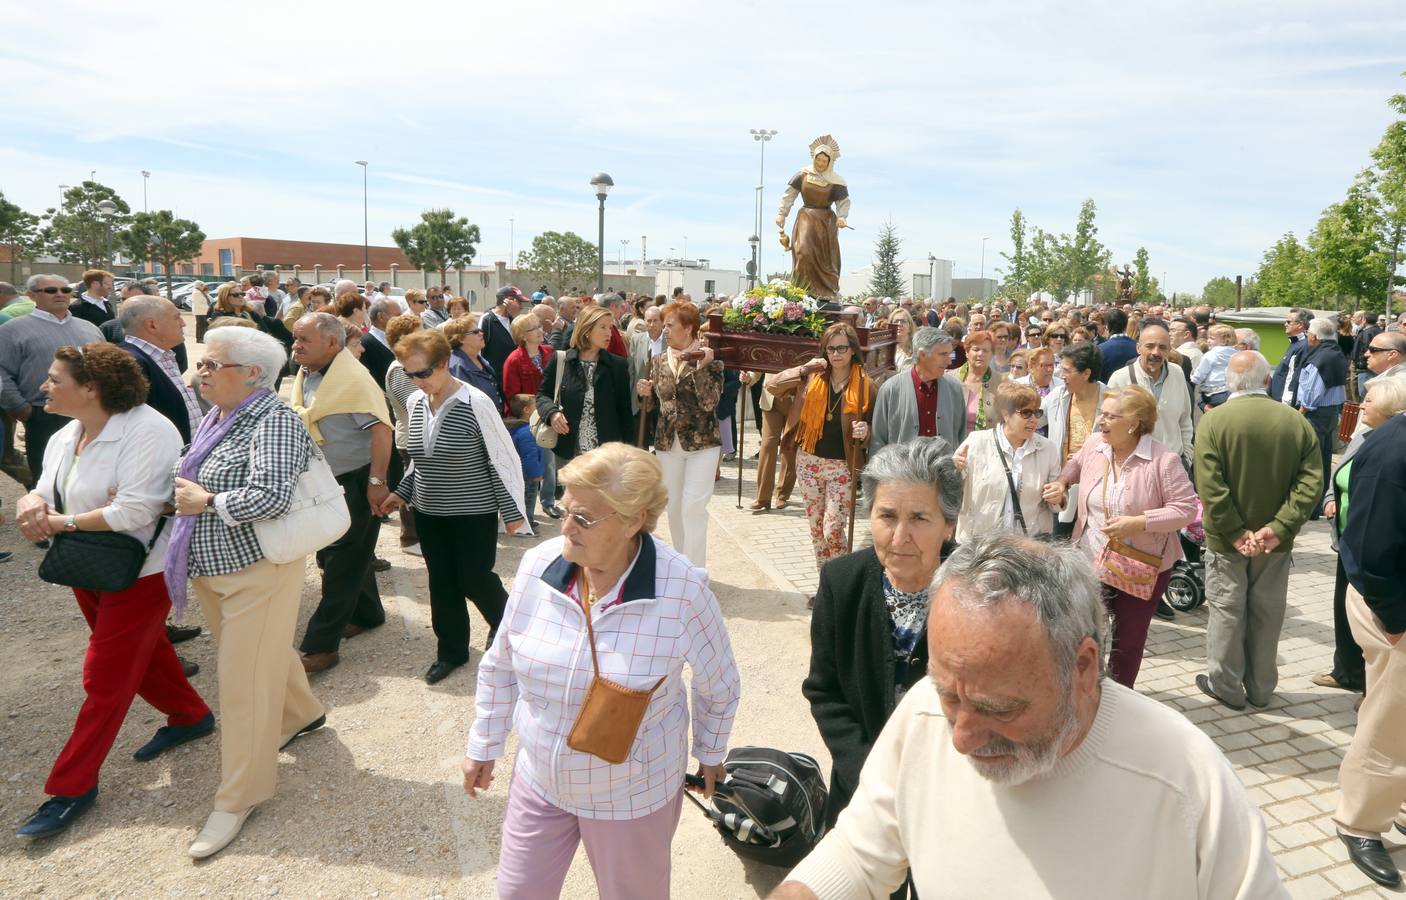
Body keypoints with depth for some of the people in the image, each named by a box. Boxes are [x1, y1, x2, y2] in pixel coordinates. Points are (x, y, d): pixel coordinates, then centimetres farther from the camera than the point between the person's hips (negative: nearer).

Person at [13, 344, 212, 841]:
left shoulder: (146, 431, -23)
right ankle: (190, 716, 42)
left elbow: (135, 511, -29)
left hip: (140, 572, -9)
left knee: (106, 678, 1)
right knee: (142, 653, 22)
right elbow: (47, 492, 6)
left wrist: (63, 523, -20)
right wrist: (33, 504, -18)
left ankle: (72, 785, 14)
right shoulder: (64, 438, 5)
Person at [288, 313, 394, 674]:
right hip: (324, 481, 9)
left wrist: (377, 482, -28)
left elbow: (382, 429, -26)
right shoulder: (306, 375, 7)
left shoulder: (353, 378, -20)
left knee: (341, 562, -3)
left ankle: (321, 645, 2)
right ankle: (367, 614, 36)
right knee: (336, 554, 18)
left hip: (355, 482, -9)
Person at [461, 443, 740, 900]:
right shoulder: (538, 564, -15)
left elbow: (719, 687, -6)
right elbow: (500, 667, 1)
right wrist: (484, 747, 9)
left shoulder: (682, 589, -25)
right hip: (539, 779, 3)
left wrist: (710, 756, 7)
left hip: (633, 793, -3)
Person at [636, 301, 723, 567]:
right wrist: (646, 392, -5)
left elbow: (709, 402, -18)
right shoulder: (659, 361, 8)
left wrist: (701, 366, -24)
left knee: (693, 507, -10)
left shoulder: (709, 359, -7)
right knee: (674, 508, 12)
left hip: (701, 443, -5)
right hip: (667, 443, 5)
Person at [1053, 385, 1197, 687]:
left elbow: (1186, 509, -15)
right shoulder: (1094, 443, -4)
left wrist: (1139, 523, -25)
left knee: (1128, 640, 14)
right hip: (1091, 561, 4)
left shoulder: (1164, 459, -18)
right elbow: (1076, 465, 19)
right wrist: (1061, 482, 1)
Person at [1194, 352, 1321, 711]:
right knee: (1267, 613, 15)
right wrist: (1279, 528, -14)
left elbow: (1210, 486, -20)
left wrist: (1235, 533, -16)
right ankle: (1260, 688, 29)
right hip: (1274, 539, 3)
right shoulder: (1297, 422, -4)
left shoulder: (1214, 420, -14)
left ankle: (1226, 685, 21)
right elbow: (1311, 482, -10)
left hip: (1227, 538, -3)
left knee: (1226, 611, 10)